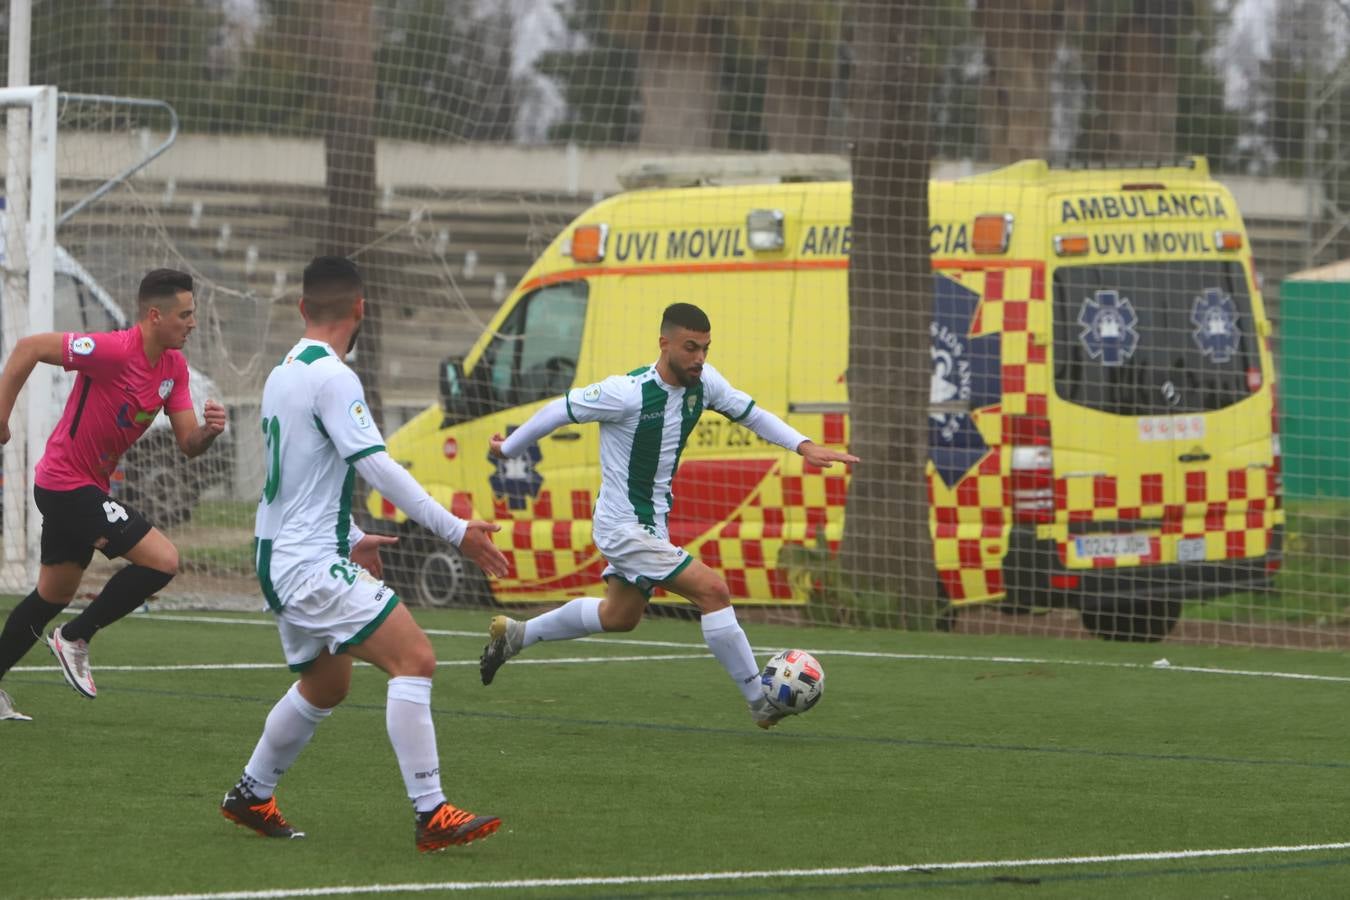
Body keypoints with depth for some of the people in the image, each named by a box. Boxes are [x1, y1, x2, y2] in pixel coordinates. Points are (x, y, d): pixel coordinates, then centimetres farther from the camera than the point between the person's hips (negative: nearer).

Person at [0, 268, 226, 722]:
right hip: (69, 483, -9)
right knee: (163, 560, -15)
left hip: (88, 486, 10)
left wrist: (209, 430, -19)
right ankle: (76, 638, -3)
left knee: (54, 594, 19)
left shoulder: (174, 366, 3)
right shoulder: (113, 351, -23)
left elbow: (188, 444, 4)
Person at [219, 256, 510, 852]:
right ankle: (430, 815, -21)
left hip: (281, 557, 10)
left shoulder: (283, 374, 13)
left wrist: (350, 538, 37)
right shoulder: (332, 378, -16)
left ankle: (250, 796, 36)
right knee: (414, 659, -16)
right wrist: (456, 530, -22)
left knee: (325, 684, 26)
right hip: (312, 564, -10)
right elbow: (375, 466, -23)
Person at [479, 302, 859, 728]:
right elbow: (559, 410, -14)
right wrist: (509, 449, -1)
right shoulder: (627, 392, -25)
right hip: (624, 528, -9)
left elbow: (752, 414, 6)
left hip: (652, 523, 9)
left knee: (619, 616, 27)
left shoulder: (703, 383, -5)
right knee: (712, 590, -17)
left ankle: (514, 634, 42)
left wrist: (805, 446, -9)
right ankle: (759, 702, -11)